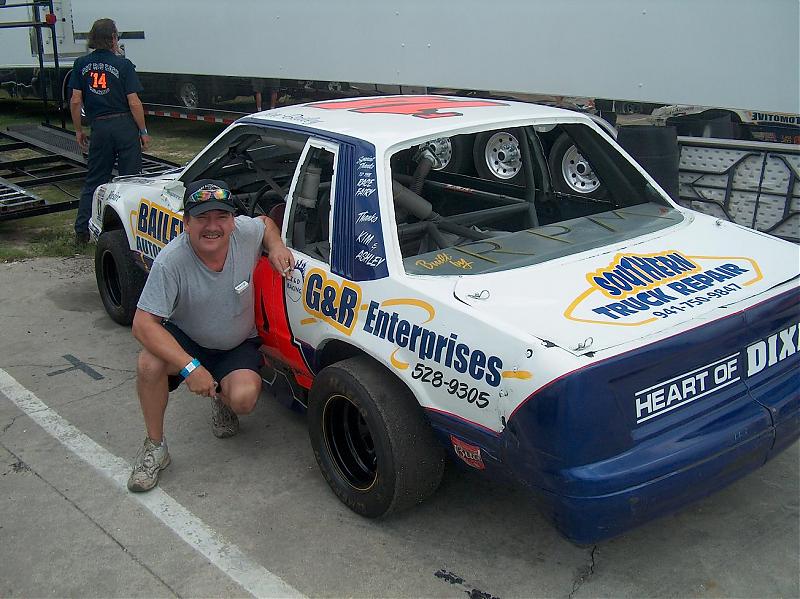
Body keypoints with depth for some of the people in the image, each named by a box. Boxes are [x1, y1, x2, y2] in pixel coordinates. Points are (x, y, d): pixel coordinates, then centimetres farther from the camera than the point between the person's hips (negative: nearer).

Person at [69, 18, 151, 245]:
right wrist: (143, 131, -1)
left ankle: (82, 230, 12)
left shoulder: (81, 64, 4)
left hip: (99, 126, 3)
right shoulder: (123, 64, -6)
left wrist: (78, 130, 13)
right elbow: (134, 102, -10)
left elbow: (75, 101, 2)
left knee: (94, 180, 12)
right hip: (125, 126, -3)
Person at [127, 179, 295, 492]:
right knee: (149, 363, -32)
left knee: (244, 398, -27)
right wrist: (190, 367, -40)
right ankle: (154, 446, -8)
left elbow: (266, 222, 7)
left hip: (239, 346, 2)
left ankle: (223, 401, 14)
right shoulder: (170, 262, -30)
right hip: (185, 339, -1)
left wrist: (277, 247, -16)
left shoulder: (246, 232, -20)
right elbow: (143, 324, -30)